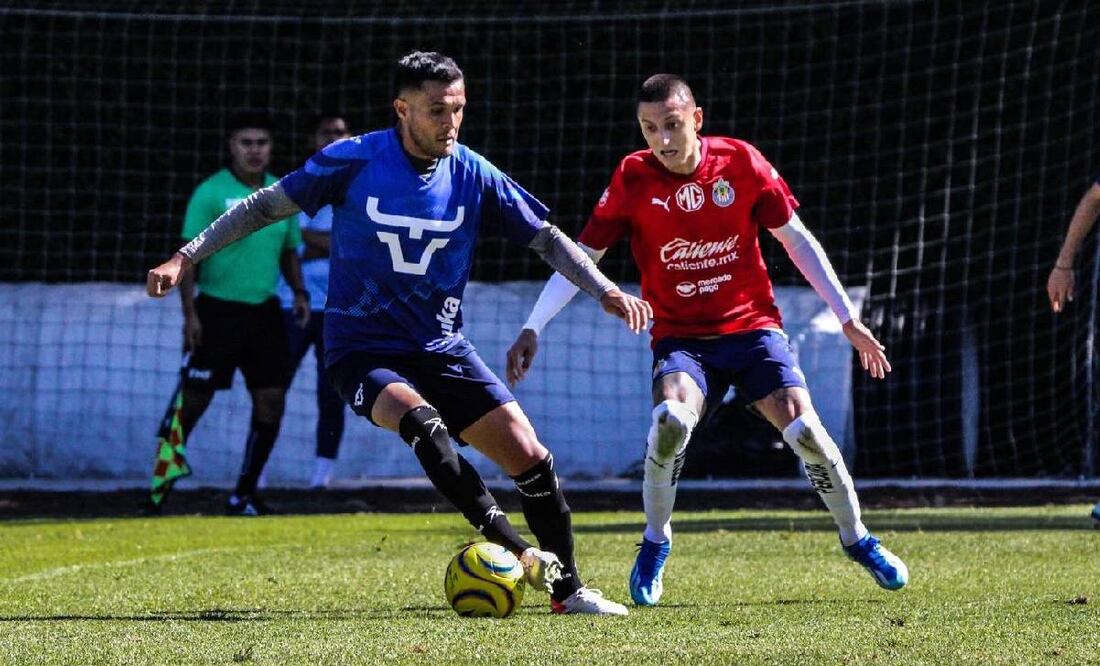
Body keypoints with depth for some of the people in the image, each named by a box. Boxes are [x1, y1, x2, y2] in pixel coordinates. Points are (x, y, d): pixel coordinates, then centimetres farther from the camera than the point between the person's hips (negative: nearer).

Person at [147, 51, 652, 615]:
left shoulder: (473, 175, -2)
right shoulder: (354, 161, -10)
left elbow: (545, 238, 6)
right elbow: (265, 207, -1)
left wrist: (605, 290, -6)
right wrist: (186, 257, -6)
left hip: (442, 349, 4)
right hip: (362, 348, -4)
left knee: (530, 457, -7)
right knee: (419, 419, -35)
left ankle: (567, 589, 10)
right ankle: (513, 549, -32)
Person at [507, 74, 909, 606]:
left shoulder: (741, 162, -7)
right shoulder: (632, 179, -9)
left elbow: (797, 240, 2)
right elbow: (579, 257, -5)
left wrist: (848, 319, 2)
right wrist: (532, 329, -14)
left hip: (751, 323, 1)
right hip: (681, 336, -1)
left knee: (803, 427, -18)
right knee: (671, 418, -31)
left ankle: (857, 540, 8)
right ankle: (655, 543, -6)